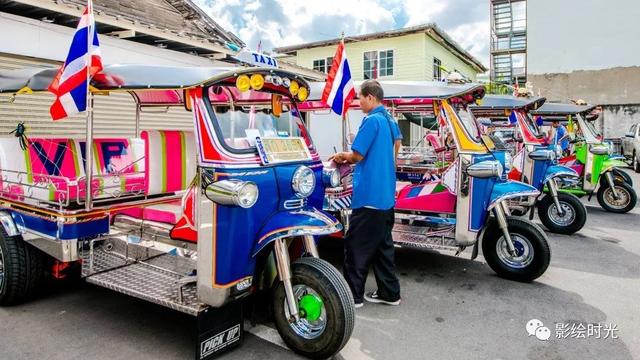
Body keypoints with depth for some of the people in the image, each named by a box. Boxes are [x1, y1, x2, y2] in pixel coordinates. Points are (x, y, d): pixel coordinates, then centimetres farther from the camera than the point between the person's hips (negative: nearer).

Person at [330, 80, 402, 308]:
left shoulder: (371, 120, -13)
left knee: (356, 246, 2)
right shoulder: (391, 121, 12)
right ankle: (389, 293, 23)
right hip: (387, 196, 9)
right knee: (383, 244, 15)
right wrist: (350, 158, 18)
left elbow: (357, 155, -13)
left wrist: (342, 156, 7)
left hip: (369, 196, -9)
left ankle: (353, 295, 10)